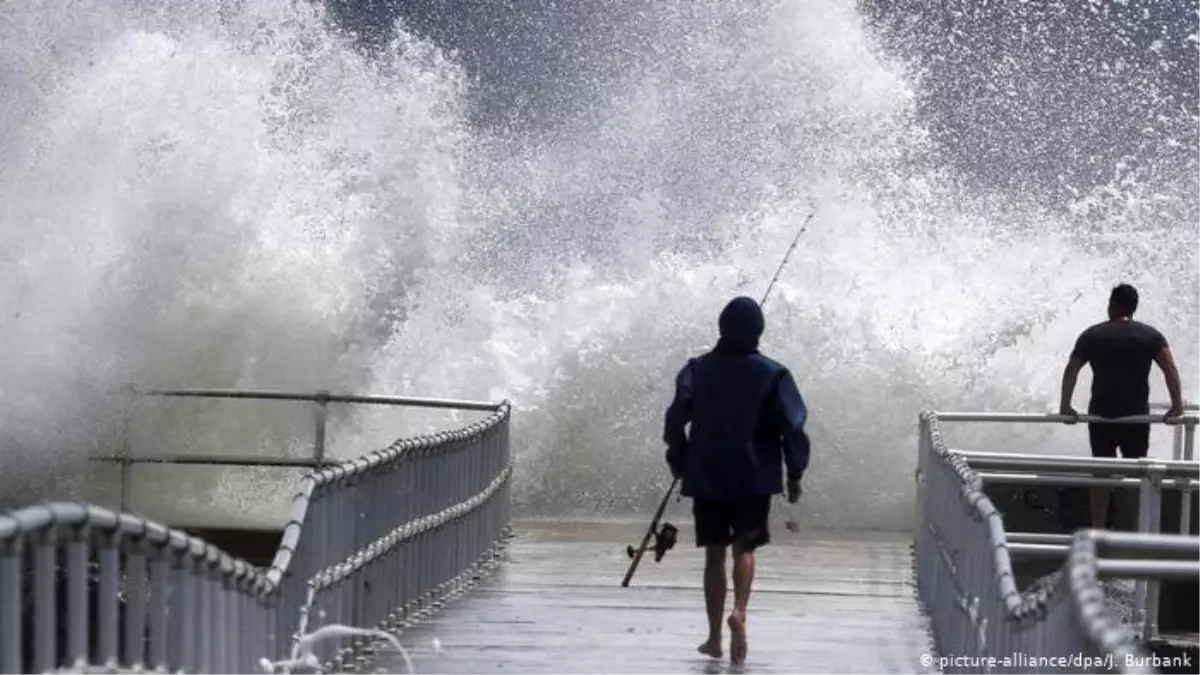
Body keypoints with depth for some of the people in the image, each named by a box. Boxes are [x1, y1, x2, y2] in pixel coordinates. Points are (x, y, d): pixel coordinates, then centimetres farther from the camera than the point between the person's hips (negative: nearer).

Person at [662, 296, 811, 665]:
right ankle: (739, 611, -21)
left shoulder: (698, 370, -1)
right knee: (744, 548, 7)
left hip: (706, 478, 1)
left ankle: (714, 637, 12)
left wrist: (679, 464, 10)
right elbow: (793, 427, -7)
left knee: (715, 552, 11)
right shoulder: (773, 374, -5)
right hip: (754, 479, -1)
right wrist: (795, 474, 2)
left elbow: (675, 419, -3)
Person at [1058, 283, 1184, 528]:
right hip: (1137, 416, 0)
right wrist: (1177, 406, -10)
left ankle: (1098, 531, 7)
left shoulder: (1092, 336, 1)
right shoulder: (1150, 335, 0)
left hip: (1101, 416, 0)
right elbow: (1170, 369, -11)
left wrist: (1065, 406, 1)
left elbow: (1071, 370, -3)